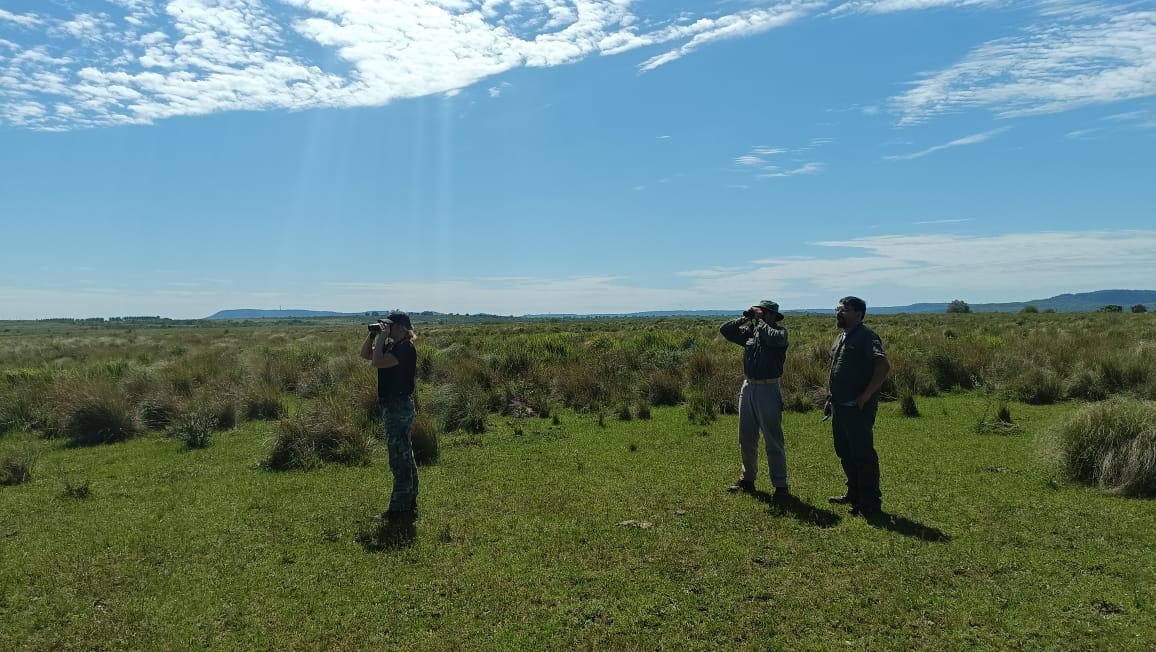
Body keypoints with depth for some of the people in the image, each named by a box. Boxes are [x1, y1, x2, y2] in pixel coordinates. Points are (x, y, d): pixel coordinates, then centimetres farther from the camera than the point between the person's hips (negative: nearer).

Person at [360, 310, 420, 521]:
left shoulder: (406, 348, -17)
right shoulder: (392, 346, 13)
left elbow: (377, 362, -27)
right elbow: (365, 354, 21)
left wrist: (382, 337, -17)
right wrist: (373, 335, 7)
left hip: (399, 407, -10)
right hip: (393, 406, 10)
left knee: (399, 458, -4)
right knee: (405, 456, 16)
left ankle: (400, 508, 3)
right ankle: (409, 505, 26)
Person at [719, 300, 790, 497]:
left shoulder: (780, 332, -5)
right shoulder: (750, 332, 11)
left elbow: (772, 338, -28)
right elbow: (725, 330, 11)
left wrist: (759, 320, -14)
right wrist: (745, 318, 2)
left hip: (768, 390, -7)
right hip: (748, 387, 7)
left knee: (773, 440, -2)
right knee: (746, 439, 14)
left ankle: (780, 485, 5)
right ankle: (747, 479, 27)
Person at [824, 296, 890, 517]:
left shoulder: (866, 337, -14)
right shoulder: (841, 338, 15)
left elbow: (884, 365, -26)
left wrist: (866, 395, -24)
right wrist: (829, 399, 19)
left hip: (858, 408, -9)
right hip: (840, 406, 10)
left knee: (863, 455, -2)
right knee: (844, 453, 18)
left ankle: (870, 504, 8)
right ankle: (854, 494, 33)